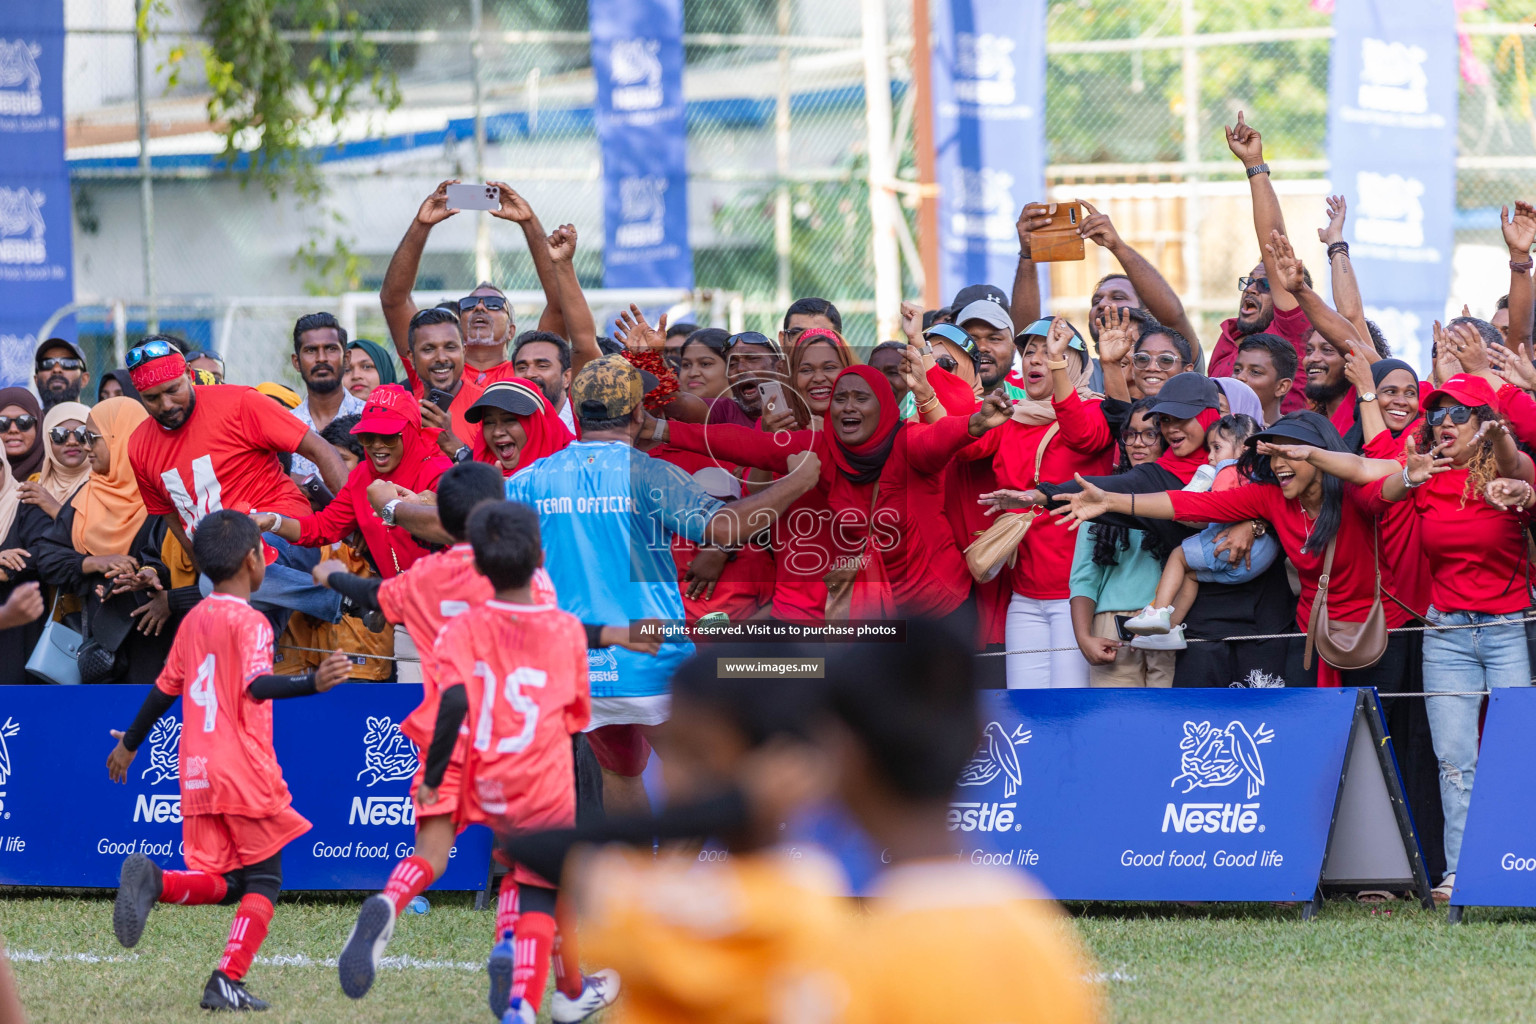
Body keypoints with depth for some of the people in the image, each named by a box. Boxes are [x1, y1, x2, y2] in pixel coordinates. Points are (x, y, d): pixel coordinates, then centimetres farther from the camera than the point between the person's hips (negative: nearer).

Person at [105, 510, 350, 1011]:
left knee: (220, 881, 10)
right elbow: (257, 685, -25)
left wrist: (129, 743, 33)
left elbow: (164, 690, 19)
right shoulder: (249, 622, -9)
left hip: (198, 776, 6)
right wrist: (312, 683, -39)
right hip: (246, 773, -6)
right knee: (263, 882, 6)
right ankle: (227, 981, -5)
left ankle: (155, 881, -19)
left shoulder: (193, 621, 12)